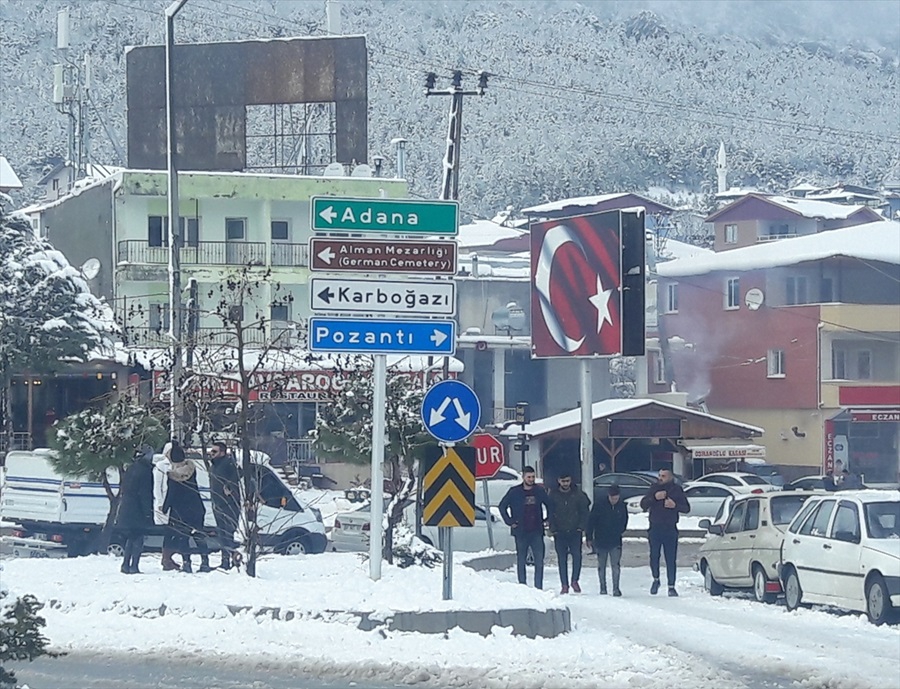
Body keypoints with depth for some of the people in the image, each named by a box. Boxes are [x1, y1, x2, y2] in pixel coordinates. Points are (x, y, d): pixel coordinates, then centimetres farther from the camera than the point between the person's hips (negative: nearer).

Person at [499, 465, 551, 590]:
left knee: (539, 561, -3)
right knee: (521, 561, 3)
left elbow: (549, 505, 18)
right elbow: (502, 506, 8)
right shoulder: (514, 492, 0)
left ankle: (539, 588, 1)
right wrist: (510, 522, 1)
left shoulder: (539, 491, 5)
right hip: (521, 532, -1)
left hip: (536, 531, 1)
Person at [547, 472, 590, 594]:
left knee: (577, 555, -10)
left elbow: (585, 511, 6)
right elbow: (550, 513, 5)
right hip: (559, 532, 1)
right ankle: (564, 585, 5)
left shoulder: (578, 494, 2)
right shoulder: (553, 495, 3)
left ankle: (575, 581, 7)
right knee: (562, 558, 1)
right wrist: (552, 529, -4)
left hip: (575, 530, -1)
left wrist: (582, 527, -3)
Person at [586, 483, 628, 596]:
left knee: (616, 565, -5)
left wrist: (619, 532, 8)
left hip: (615, 542, 1)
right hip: (600, 540, -1)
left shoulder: (621, 506, -4)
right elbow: (591, 521, -6)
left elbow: (624, 521, 14)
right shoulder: (599, 504, -11)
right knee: (601, 566, 7)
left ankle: (616, 588, 1)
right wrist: (589, 538, -5)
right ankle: (603, 588, 17)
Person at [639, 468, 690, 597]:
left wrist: (675, 505, -16)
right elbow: (643, 504, 2)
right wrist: (654, 497, -14)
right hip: (655, 528, 2)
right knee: (654, 557, 1)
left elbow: (686, 508, 3)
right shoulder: (654, 488, 7)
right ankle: (656, 579, 25)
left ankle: (671, 586, 1)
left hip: (670, 529, -2)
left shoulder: (677, 490, 3)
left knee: (671, 560, -3)